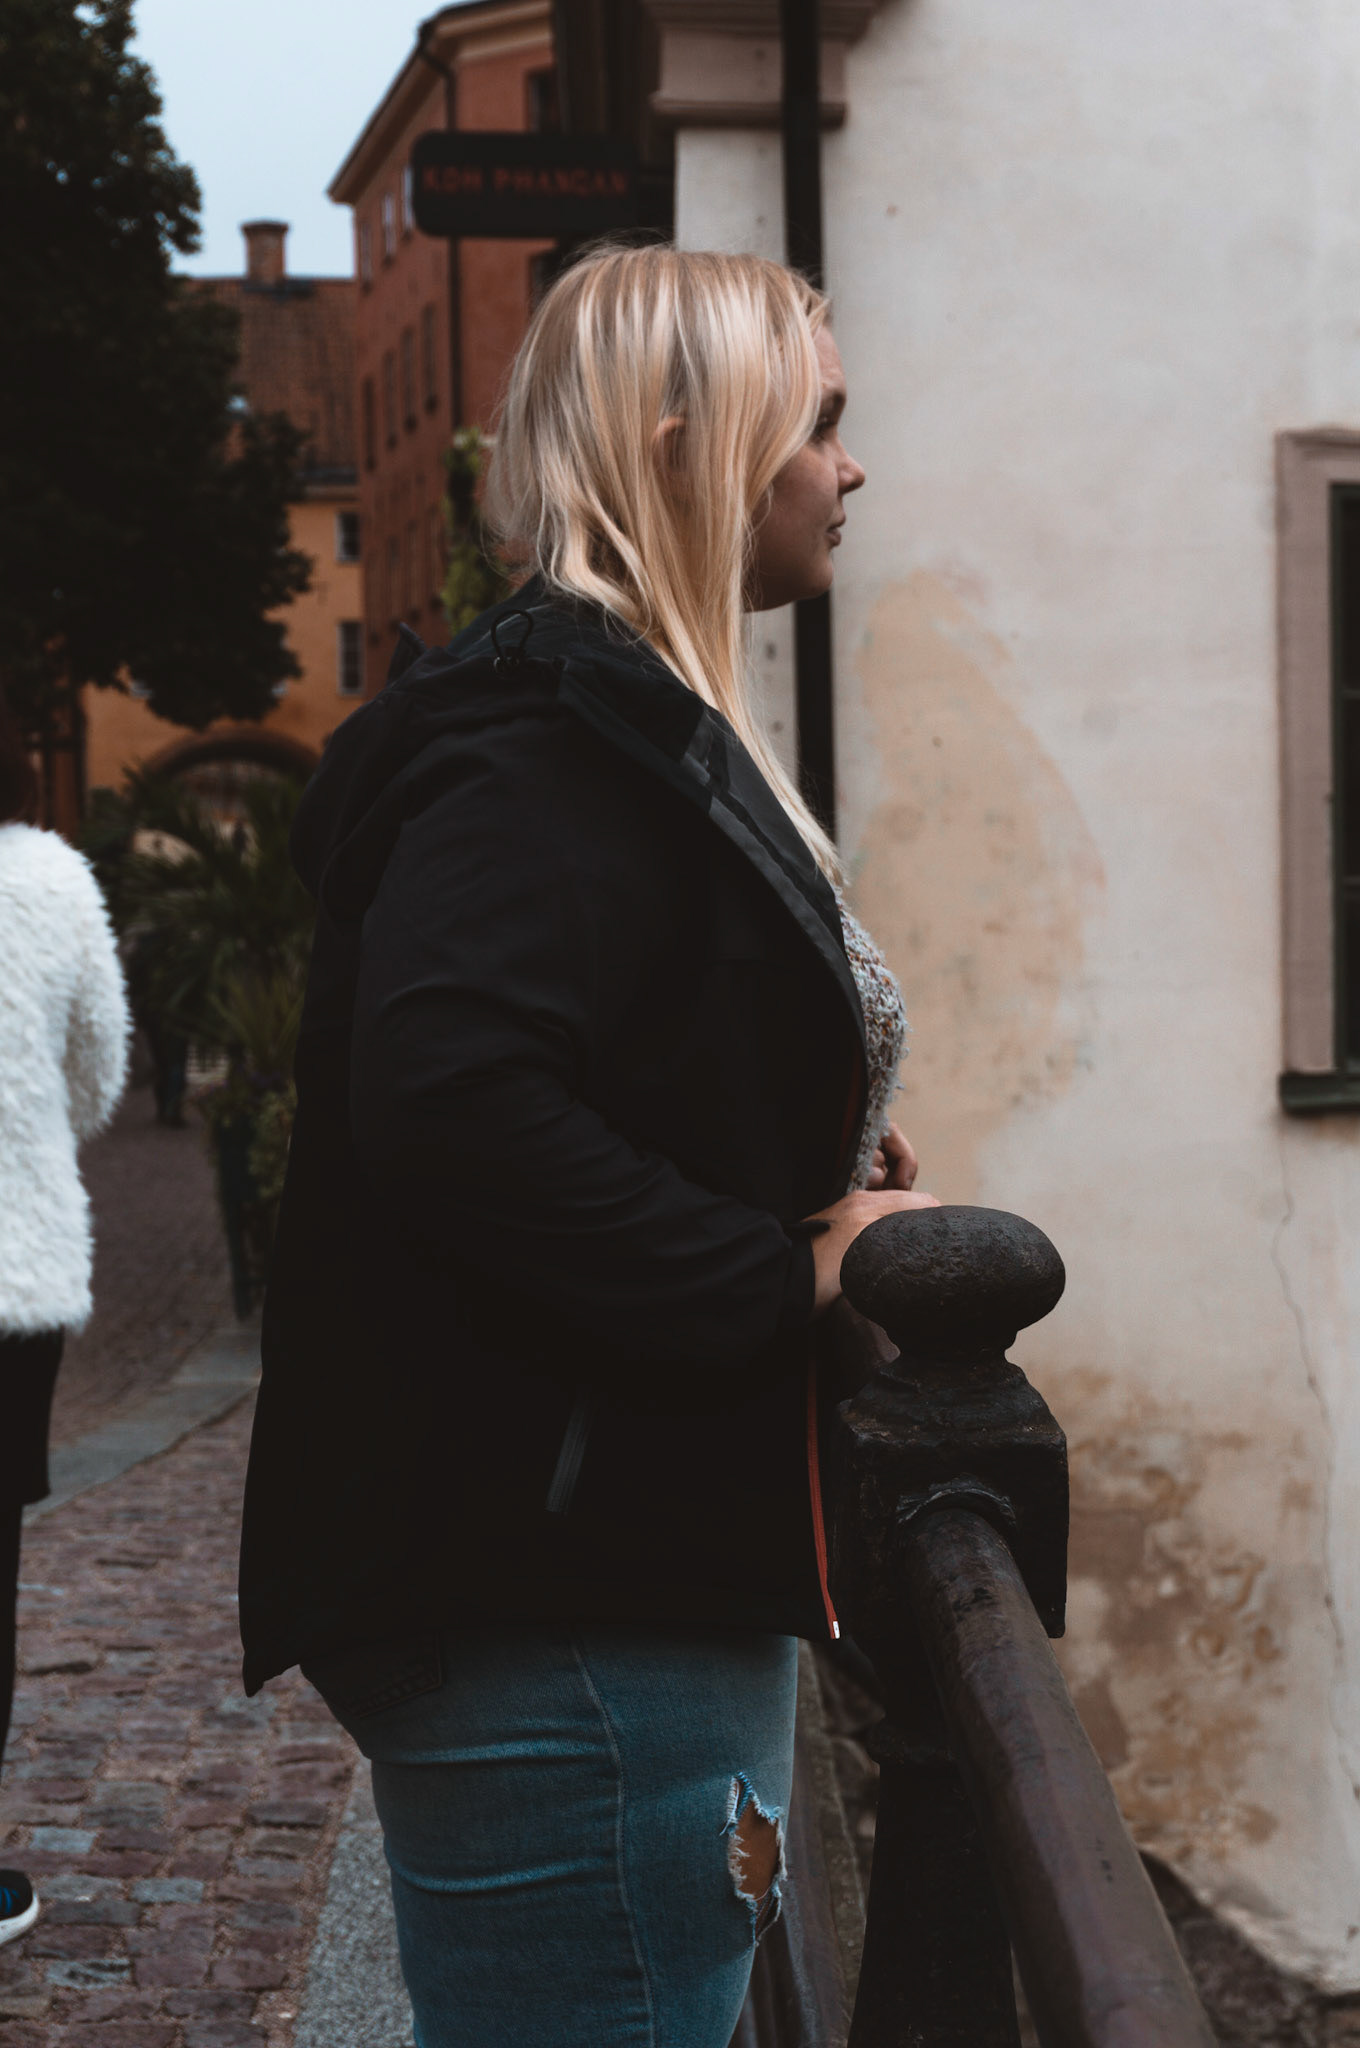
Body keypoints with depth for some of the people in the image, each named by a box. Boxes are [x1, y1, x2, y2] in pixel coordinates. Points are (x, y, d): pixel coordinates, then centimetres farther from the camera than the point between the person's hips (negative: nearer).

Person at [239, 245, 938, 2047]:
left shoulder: (634, 729, 19)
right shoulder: (559, 737, -15)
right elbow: (445, 1099, -30)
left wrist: (833, 1190, 9)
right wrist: (789, 1278, -20)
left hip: (630, 1581, 11)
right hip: (566, 1616, -11)